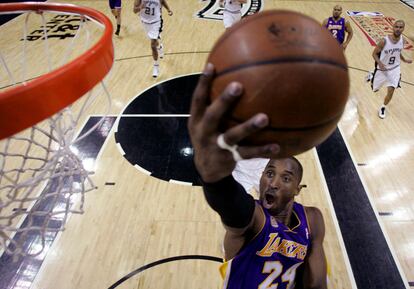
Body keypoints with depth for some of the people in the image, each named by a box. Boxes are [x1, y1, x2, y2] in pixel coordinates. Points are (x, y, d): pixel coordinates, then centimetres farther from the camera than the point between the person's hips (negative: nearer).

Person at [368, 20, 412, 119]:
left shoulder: (402, 40, -9)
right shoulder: (384, 41, -26)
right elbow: (374, 53, -16)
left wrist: (404, 60, 7)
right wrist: (380, 63, -32)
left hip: (394, 69, 3)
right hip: (382, 69, -3)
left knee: (391, 91, -7)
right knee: (375, 89, 16)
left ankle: (383, 108, 19)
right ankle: (371, 76, 50)